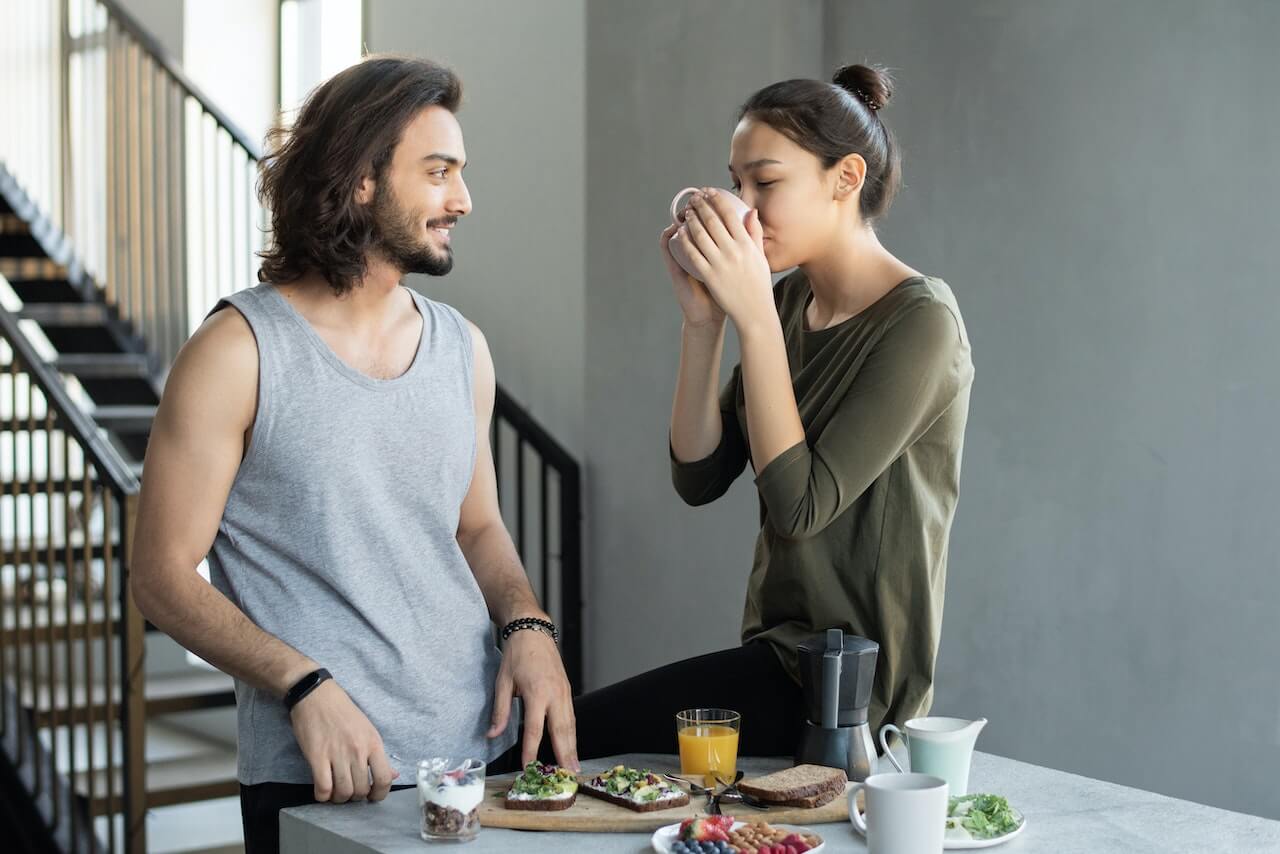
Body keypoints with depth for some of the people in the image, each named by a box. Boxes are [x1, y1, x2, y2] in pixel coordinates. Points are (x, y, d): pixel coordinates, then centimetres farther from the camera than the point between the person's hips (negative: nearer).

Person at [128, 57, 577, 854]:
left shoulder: (463, 347, 8)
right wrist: (305, 686, -21)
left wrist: (528, 624, -1)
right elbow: (164, 577, -8)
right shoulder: (239, 350, -8)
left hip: (483, 751, 5)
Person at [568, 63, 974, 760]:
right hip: (781, 650, 8)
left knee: (577, 736, -13)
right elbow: (698, 479, 3)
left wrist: (756, 319, -23)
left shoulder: (921, 323, -16)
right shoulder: (791, 300, 8)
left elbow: (799, 505, -23)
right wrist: (702, 323, -8)